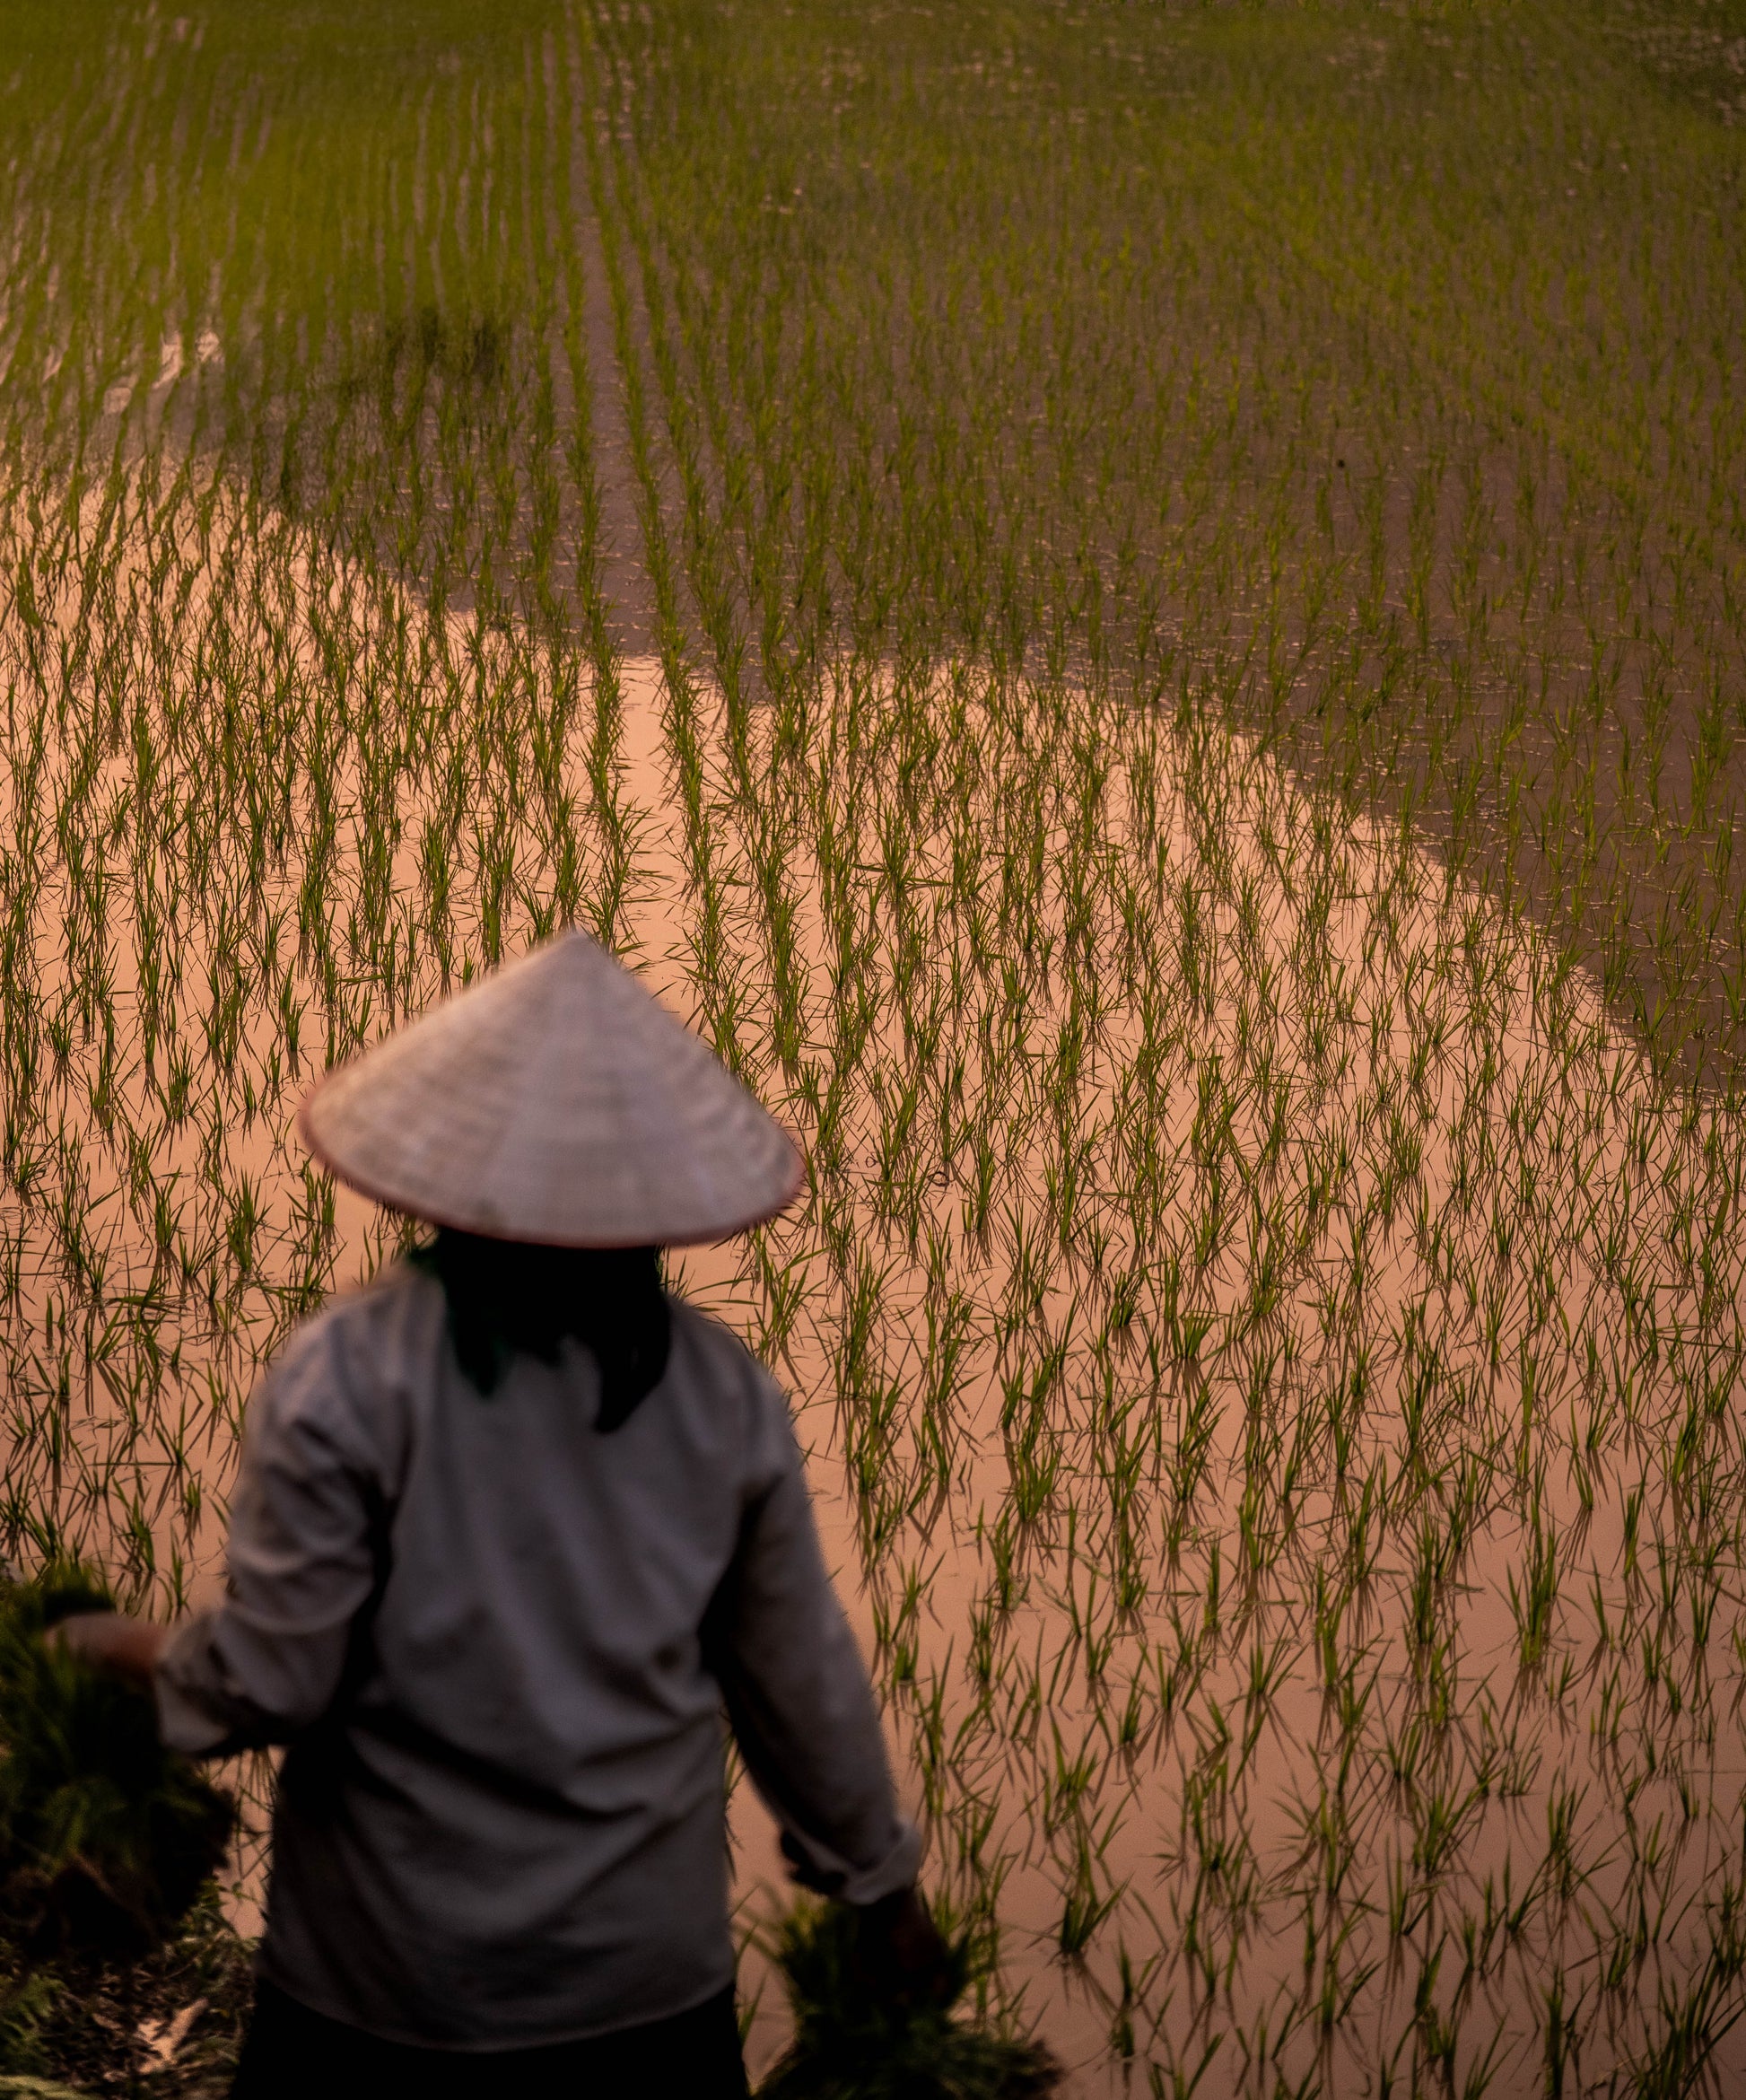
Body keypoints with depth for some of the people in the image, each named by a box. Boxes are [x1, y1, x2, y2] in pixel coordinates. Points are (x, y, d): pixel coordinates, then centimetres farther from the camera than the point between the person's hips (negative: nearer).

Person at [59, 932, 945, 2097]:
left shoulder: (347, 1376, -16)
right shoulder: (724, 1392, -6)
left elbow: (274, 1682, -12)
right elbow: (801, 1679, 2)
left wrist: (146, 1652, 10)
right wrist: (881, 1882, 18)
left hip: (389, 1990, -2)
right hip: (650, 1967, 2)